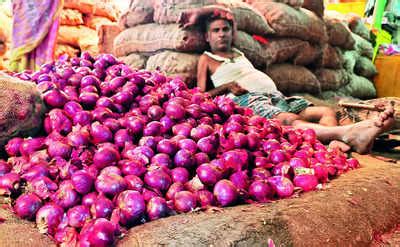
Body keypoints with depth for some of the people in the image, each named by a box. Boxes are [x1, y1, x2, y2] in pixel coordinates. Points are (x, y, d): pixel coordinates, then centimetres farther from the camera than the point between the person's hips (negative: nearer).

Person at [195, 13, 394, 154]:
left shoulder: (239, 53, 35)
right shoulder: (206, 59, 17)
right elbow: (201, 95, 8)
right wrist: (227, 86, -8)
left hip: (275, 95, 9)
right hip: (248, 99, -8)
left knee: (327, 112, -11)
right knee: (291, 120, -37)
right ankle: (349, 133, -62)